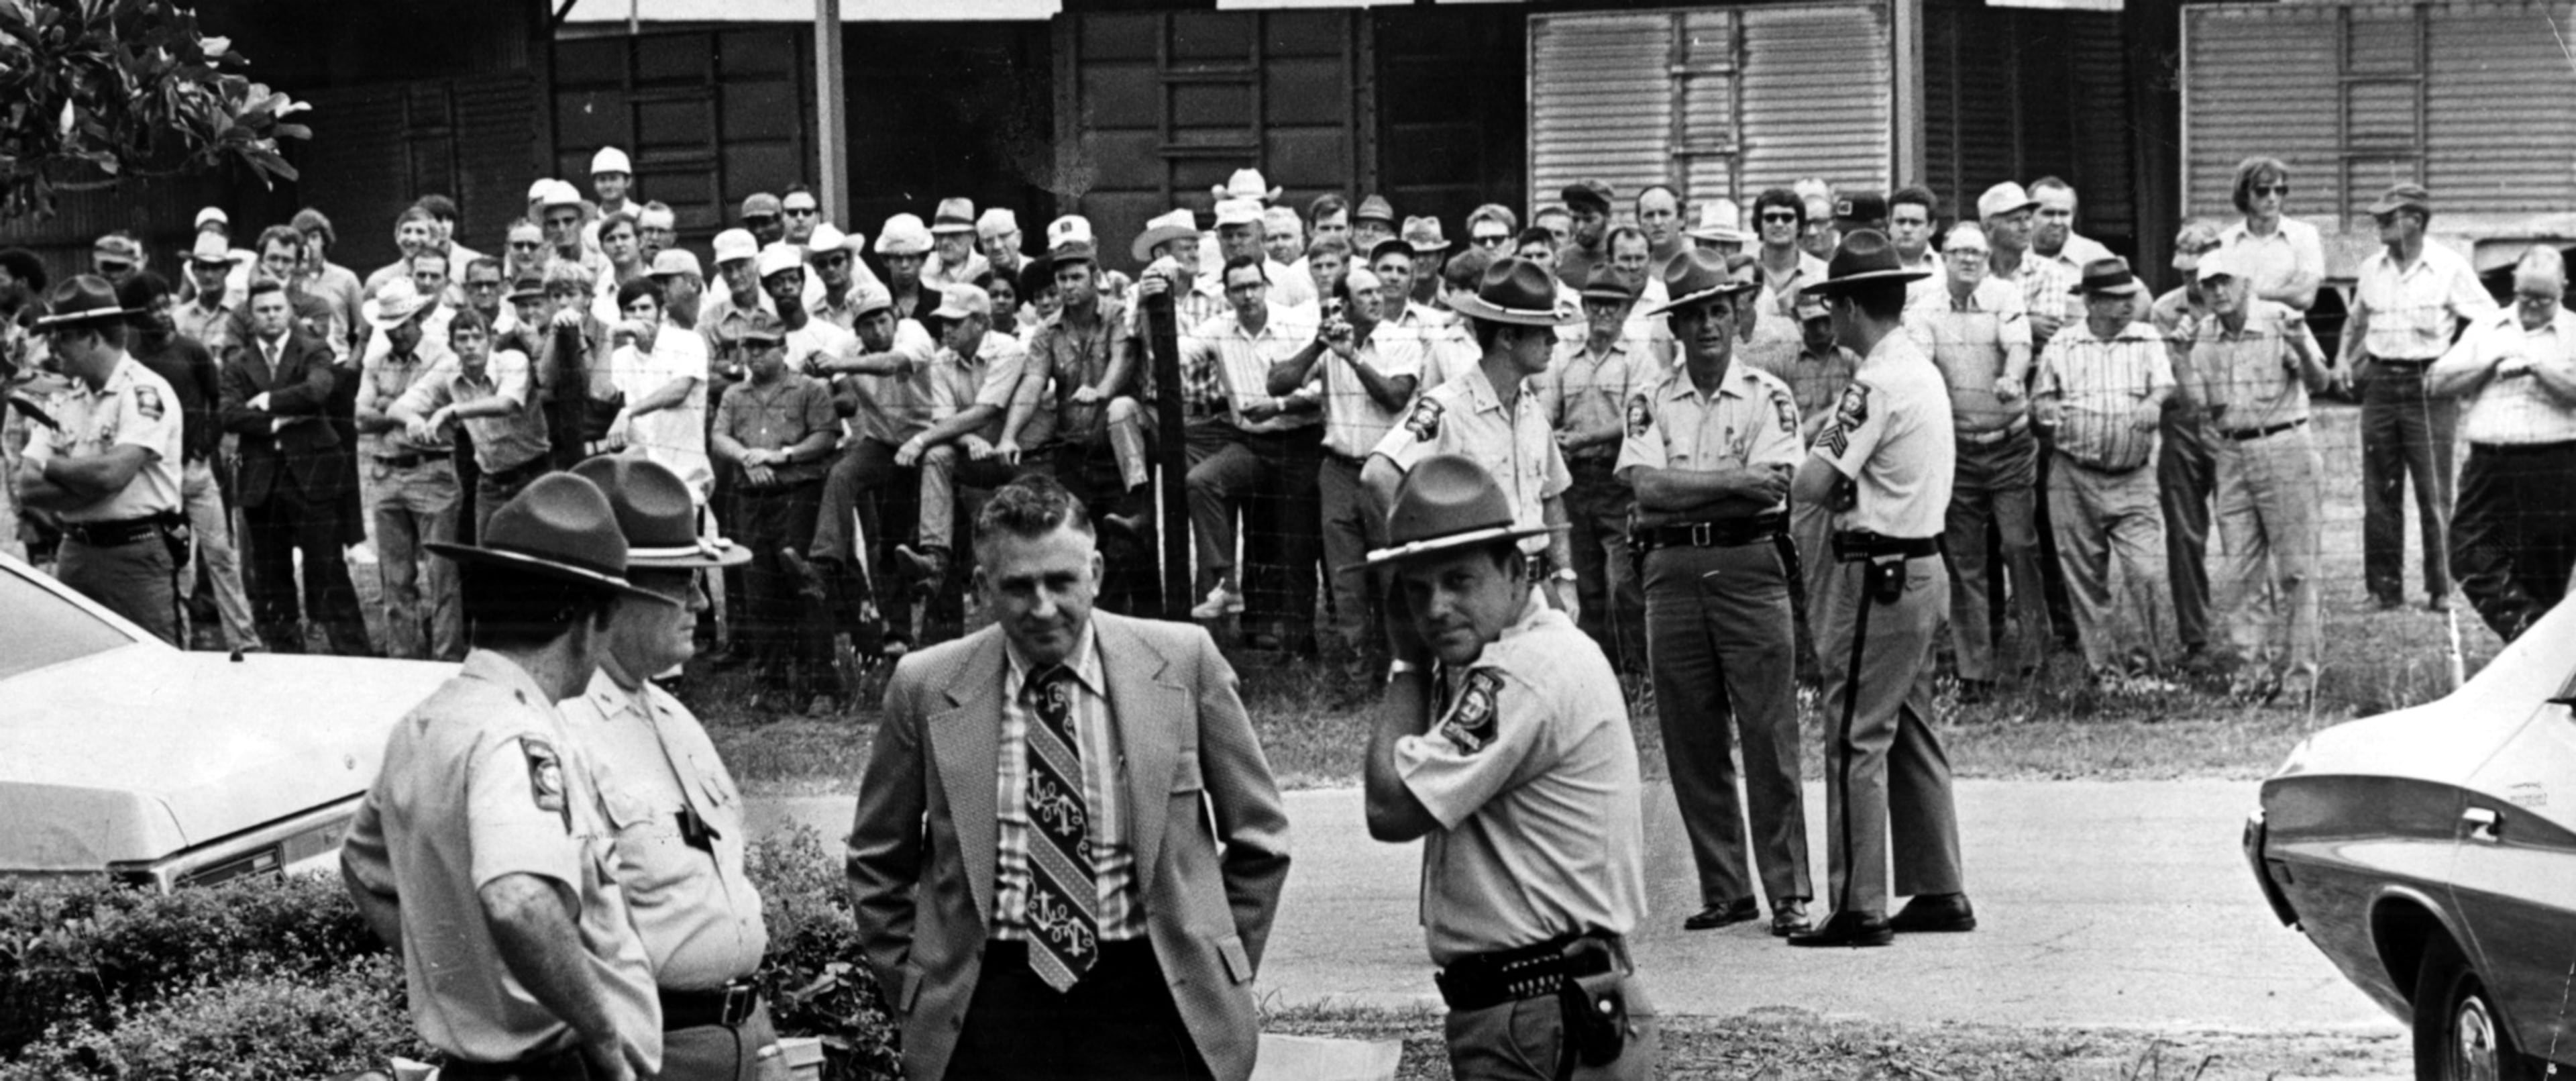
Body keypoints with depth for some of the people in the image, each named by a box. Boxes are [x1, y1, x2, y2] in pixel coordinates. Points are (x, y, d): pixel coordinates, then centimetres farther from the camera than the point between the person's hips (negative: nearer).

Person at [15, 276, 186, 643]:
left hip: (137, 554, -7)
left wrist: (49, 466, -4)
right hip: (75, 553, 7)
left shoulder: (145, 392, -10)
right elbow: (27, 488, 4)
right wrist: (85, 479, -13)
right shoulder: (61, 402, 11)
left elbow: (113, 473, -21)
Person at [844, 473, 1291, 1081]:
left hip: (1153, 1004, 0)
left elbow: (1258, 838, 8)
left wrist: (1217, 975, 6)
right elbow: (877, 864, 11)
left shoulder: (1183, 663, 0)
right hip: (987, 1014, 0)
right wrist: (917, 993, 5)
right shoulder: (927, 689, 1)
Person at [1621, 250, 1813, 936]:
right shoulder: (1650, 401, 8)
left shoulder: (1767, 396, 4)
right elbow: (1647, 486, -6)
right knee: (1691, 741, 5)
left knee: (1770, 736, -4)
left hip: (1750, 567, -2)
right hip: (1673, 572, 2)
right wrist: (1735, 479, -9)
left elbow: (1774, 487, -9)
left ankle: (1790, 892, 1)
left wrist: (1683, 488, -10)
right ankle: (1724, 891, 13)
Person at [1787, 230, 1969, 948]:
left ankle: (1859, 908, -4)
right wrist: (1843, 485, 0)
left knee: (1856, 741, -5)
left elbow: (1813, 485, -21)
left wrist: (1793, 476, -2)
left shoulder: (1876, 384, -18)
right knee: (1911, 735, 15)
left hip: (1878, 573, -10)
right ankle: (1939, 891, 20)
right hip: (1922, 565, 10)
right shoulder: (1923, 371, 13)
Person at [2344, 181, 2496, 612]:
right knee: (2379, 495, 4)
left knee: (2434, 495, -4)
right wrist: (2346, 363, 18)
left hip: (2428, 387, -4)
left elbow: (2491, 323, -2)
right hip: (2380, 387, 4)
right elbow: (2356, 322, 26)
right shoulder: (2371, 269, 9)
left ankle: (2441, 589, 4)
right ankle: (2385, 587, 11)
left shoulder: (2449, 267, -5)